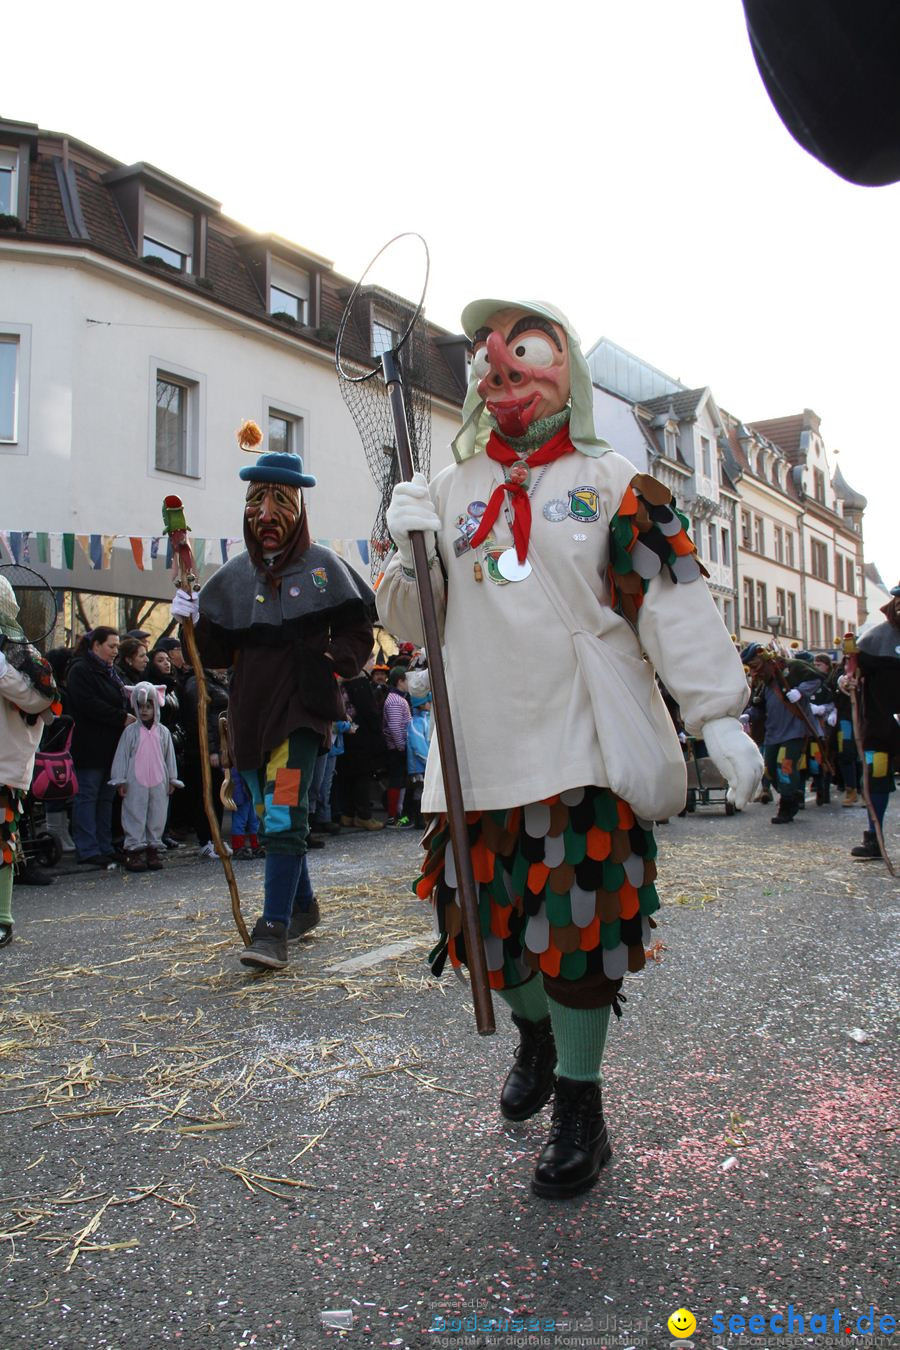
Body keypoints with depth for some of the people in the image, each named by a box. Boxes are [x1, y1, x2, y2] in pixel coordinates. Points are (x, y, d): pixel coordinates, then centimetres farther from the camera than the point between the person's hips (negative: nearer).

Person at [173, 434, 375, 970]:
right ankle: (300, 905, 33)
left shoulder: (323, 565, -2)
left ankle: (273, 928, -8)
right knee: (271, 817, 15)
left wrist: (335, 664, -16)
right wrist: (193, 621, -6)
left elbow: (357, 630, 1)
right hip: (250, 709, 6)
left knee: (284, 818, -14)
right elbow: (217, 651, 12)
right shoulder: (234, 575, 11)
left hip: (302, 706, -5)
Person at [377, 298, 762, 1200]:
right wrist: (409, 553, -7)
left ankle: (579, 1107, 21)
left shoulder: (612, 484, 5)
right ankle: (535, 1033, 42)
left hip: (585, 746, -3)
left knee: (579, 922, -1)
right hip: (482, 750, 3)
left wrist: (718, 717, -9)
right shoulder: (450, 490, 14)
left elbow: (674, 603, -1)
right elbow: (413, 623, 13)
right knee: (493, 916, 9)